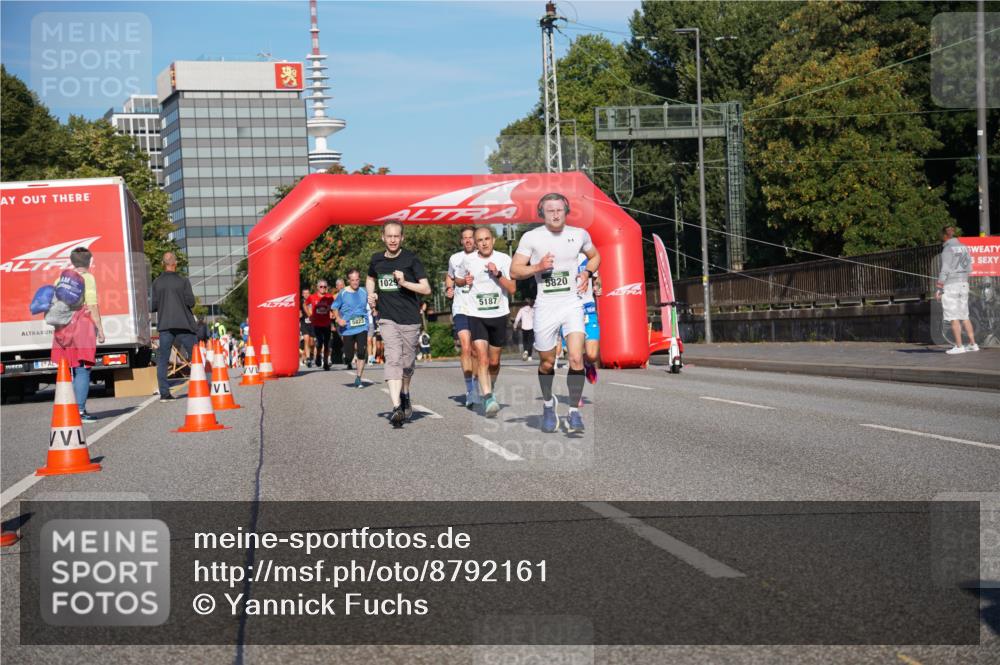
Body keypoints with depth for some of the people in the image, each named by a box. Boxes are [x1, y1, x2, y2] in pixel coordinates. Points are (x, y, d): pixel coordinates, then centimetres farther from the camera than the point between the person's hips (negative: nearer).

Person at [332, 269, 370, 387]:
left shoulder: (364, 292, 5)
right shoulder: (343, 293, -3)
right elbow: (334, 307, 5)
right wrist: (338, 319, -9)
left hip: (362, 327, 1)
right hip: (348, 328, -1)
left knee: (361, 353, -14)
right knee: (349, 356, 1)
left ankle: (358, 379, -5)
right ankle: (347, 360, 40)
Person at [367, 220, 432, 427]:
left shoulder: (411, 259, -4)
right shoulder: (376, 260, 7)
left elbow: (426, 289, -7)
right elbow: (370, 278, 29)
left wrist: (404, 283, -21)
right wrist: (371, 294, 9)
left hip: (410, 319, -1)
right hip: (387, 319, 1)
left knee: (407, 363, 8)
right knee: (393, 358, -16)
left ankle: (405, 395, 39)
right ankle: (396, 407, -26)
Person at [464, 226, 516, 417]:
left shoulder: (504, 259, -1)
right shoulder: (468, 261, 2)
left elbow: (512, 288, -6)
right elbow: (459, 280, 20)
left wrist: (497, 274, -20)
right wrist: (465, 281, -3)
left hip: (499, 316, 1)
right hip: (476, 316, -1)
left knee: (494, 362, 12)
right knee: (482, 357, -18)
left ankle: (490, 388, 38)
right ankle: (488, 398, -24)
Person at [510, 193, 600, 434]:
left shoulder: (579, 234, 3)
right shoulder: (531, 237, -3)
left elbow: (595, 256, 22)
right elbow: (514, 271, -1)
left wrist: (587, 273, 3)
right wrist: (538, 267, -18)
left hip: (572, 304, 0)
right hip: (545, 306, 0)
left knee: (576, 358, -16)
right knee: (547, 362, 11)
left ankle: (574, 412, -6)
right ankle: (548, 404, 37)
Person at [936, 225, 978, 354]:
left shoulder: (948, 249, -13)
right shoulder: (963, 247, 10)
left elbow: (945, 270, -17)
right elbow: (969, 268, 13)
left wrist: (939, 289, -14)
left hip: (950, 285, -7)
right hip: (963, 283, 8)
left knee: (953, 317, -3)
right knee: (964, 316, 13)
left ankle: (959, 346, -4)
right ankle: (972, 344, 13)